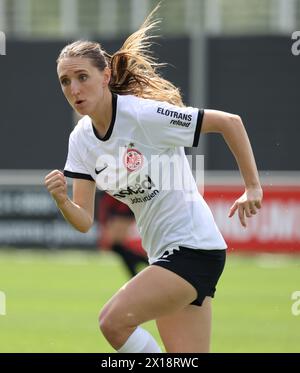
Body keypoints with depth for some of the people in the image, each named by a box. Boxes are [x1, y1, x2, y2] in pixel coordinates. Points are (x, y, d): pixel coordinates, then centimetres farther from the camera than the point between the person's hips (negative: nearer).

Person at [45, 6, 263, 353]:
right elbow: (84, 221, 2)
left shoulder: (145, 115, -17)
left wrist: (252, 187, -8)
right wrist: (62, 200, -19)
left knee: (113, 320, -23)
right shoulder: (81, 139, 4)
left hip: (193, 246, -8)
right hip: (163, 254, 8)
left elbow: (229, 122, -12)